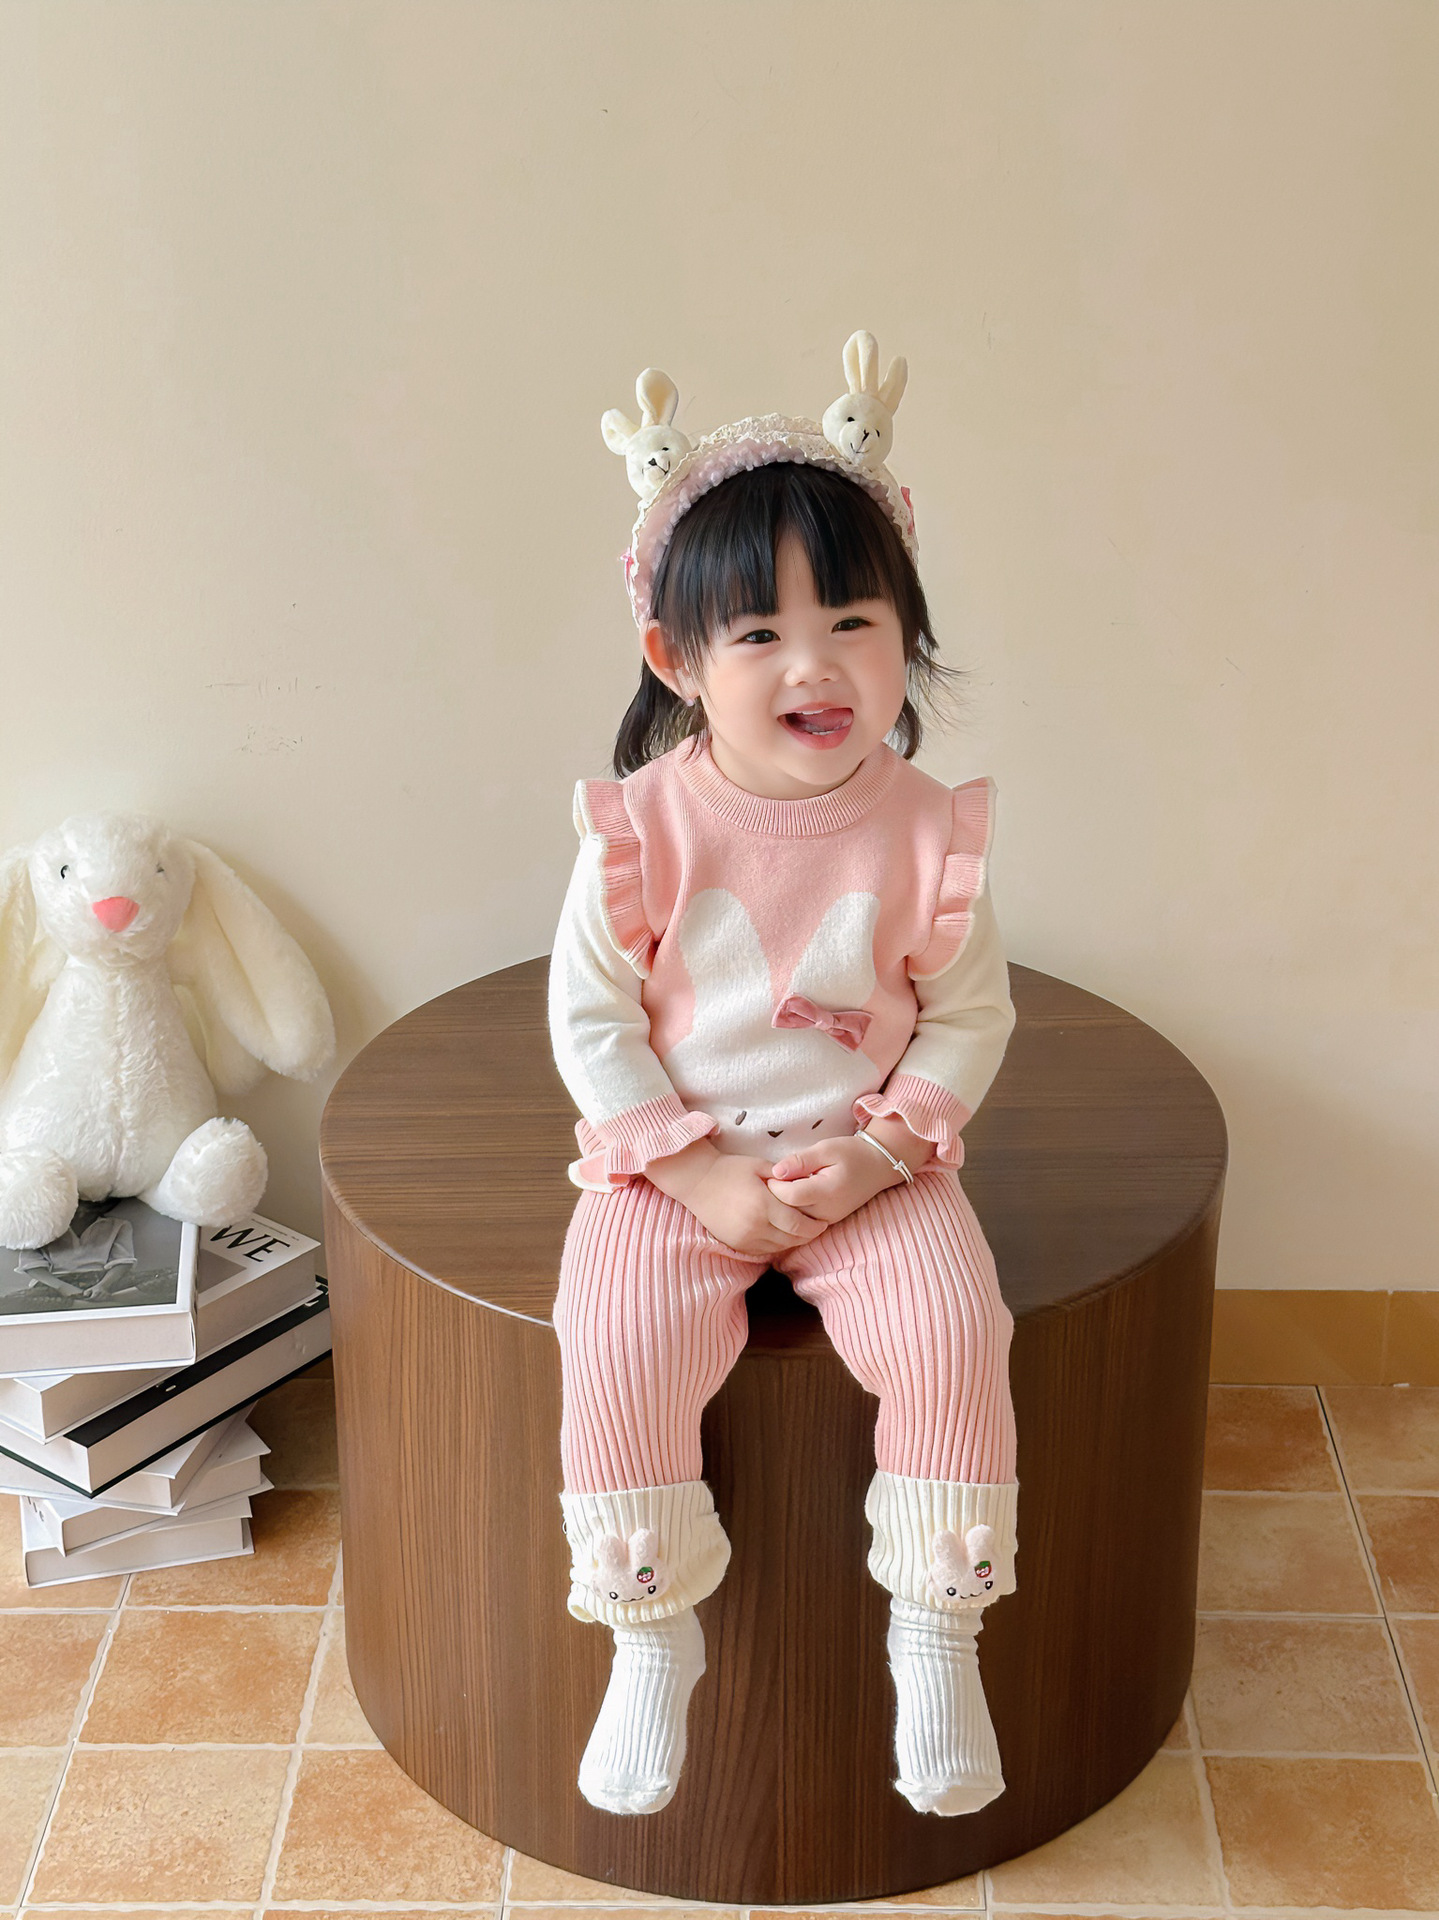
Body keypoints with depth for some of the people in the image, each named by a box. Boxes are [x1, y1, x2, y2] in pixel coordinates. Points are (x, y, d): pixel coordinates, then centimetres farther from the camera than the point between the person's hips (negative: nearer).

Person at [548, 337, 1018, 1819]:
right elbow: (588, 1024, -7)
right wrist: (706, 1180, -14)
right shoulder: (644, 827, -12)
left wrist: (876, 1154, -13)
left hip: (871, 1159, 1)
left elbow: (969, 1018, 0)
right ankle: (653, 1641, 0)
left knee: (949, 1331, -23)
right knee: (616, 1345, -23)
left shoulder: (925, 831, -8)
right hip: (675, 1165, 0)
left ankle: (935, 1634, 0)